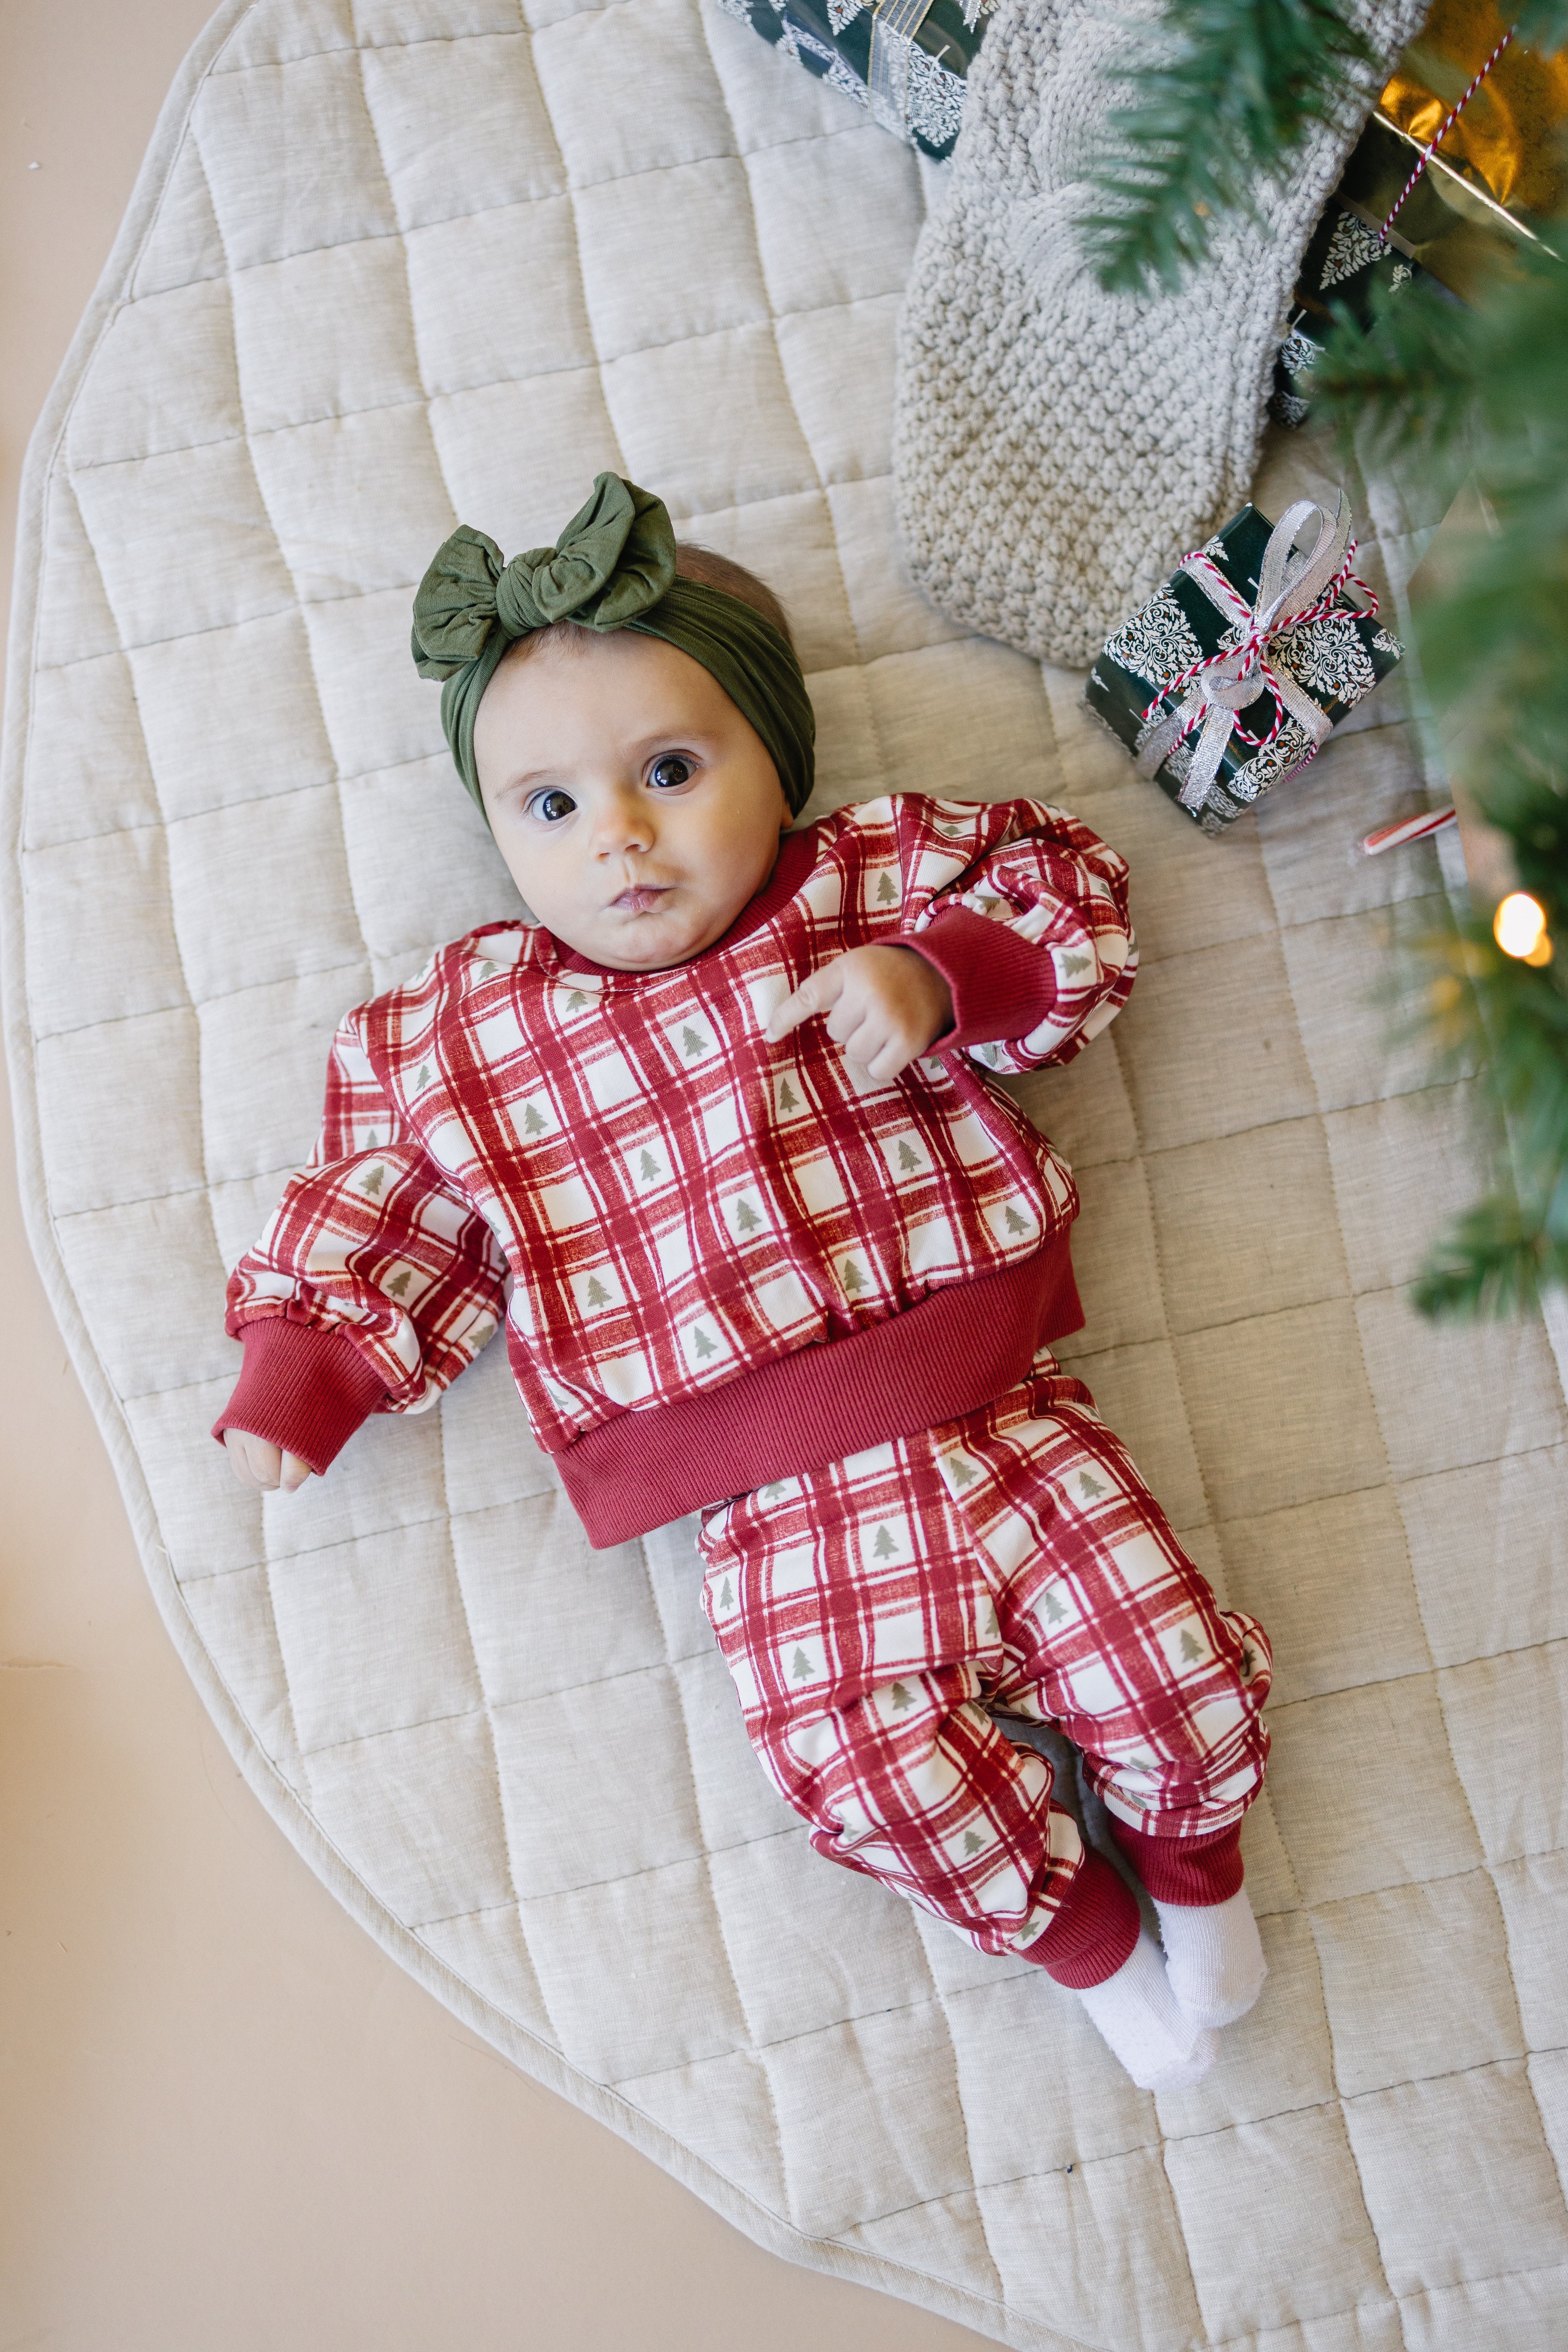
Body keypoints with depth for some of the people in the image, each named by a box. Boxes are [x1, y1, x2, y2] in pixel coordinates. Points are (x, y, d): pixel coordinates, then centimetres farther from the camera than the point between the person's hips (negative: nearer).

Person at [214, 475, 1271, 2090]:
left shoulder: (876, 886, 2)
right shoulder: (464, 1042, 5)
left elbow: (1071, 897, 3)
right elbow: (388, 1230, 14)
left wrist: (940, 979, -14)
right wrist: (298, 1381, 6)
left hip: (992, 1415, 0)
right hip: (780, 1509, 1)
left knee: (1170, 1658, -3)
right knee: (869, 1764, -10)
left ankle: (1193, 1852, 33)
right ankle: (1075, 1930, 22)